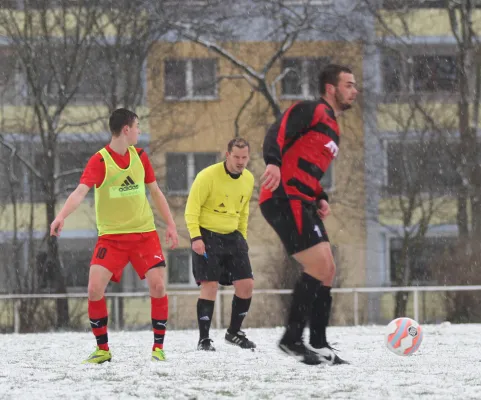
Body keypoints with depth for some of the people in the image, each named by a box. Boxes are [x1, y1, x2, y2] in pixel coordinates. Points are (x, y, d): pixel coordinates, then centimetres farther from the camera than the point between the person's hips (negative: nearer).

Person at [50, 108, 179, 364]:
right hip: (111, 236, -3)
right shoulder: (99, 161, -12)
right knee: (94, 289, -15)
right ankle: (103, 349, 3)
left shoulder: (140, 156, 5)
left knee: (157, 285, -11)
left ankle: (158, 347, 4)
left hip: (144, 233, 3)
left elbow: (155, 192, 17)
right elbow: (80, 192, -25)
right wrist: (61, 216, -41)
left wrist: (170, 225, 13)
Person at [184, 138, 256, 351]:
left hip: (232, 236, 6)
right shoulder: (208, 176, -14)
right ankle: (203, 339, -6)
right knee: (210, 285, -13)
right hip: (207, 235, -6)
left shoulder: (248, 179, 5)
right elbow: (191, 209, -13)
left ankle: (234, 333, 18)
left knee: (246, 285, -1)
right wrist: (195, 237, -22)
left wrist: (242, 238, 19)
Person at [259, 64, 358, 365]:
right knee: (319, 267, -15)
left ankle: (319, 345, 13)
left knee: (327, 271, 9)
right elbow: (278, 132, -20)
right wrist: (273, 162, -38)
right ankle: (292, 339, -8)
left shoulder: (332, 128, 25)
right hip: (284, 198, -10)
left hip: (302, 203, 10)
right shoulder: (312, 111, -4)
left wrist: (321, 200, 12)